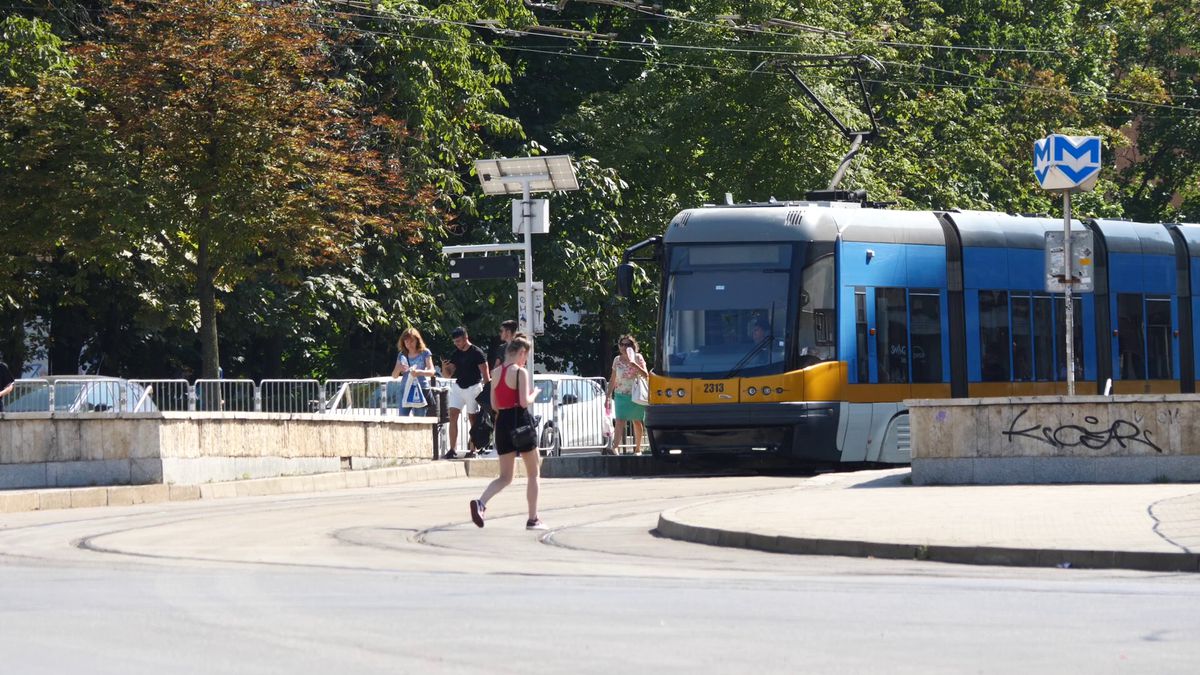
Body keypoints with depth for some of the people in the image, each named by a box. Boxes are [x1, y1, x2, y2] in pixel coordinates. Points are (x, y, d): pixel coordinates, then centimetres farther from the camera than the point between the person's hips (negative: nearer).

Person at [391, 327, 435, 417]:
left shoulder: (424, 353, 1)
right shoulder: (402, 355, 12)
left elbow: (431, 372, -9)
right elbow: (394, 375, 13)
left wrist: (419, 372, -30)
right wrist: (398, 369, -11)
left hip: (421, 390, -3)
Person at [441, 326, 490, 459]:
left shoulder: (477, 353, -8)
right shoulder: (456, 354, 9)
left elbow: (485, 374, -9)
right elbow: (449, 374, 13)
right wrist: (444, 367, -9)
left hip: (473, 387, -6)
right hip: (458, 387, 6)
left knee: (473, 418, -1)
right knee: (453, 415, -6)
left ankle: (472, 449, 6)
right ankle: (453, 450, -8)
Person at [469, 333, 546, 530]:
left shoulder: (496, 373, 9)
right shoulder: (521, 372, -11)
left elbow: (494, 405, 12)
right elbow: (525, 402, -18)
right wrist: (534, 394, 1)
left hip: (502, 422, 6)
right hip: (521, 422, -6)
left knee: (505, 477, 10)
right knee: (533, 473, 11)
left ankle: (481, 502, -18)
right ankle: (533, 519, 13)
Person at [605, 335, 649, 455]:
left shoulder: (637, 357, 0)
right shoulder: (617, 360, 8)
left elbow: (646, 375, -9)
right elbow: (612, 380, 13)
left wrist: (634, 364, -22)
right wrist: (609, 395, 9)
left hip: (636, 394, -1)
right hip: (621, 395, 1)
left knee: (637, 422, 8)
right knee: (620, 421, -14)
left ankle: (638, 449, 20)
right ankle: (616, 447, -25)